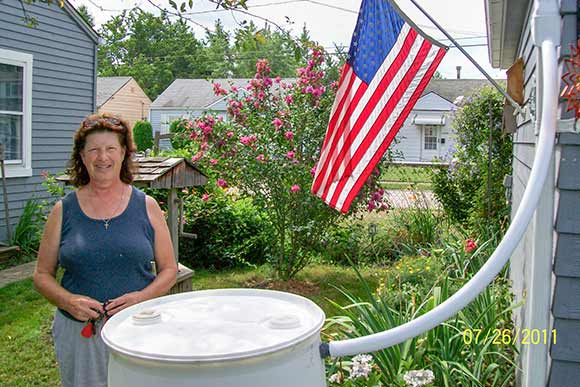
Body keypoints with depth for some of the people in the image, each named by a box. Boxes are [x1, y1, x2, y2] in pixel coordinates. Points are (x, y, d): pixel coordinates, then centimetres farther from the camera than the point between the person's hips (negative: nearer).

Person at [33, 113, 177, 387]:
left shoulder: (146, 206, 2)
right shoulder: (64, 210, 3)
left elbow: (169, 269, 5)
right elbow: (42, 275, 9)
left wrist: (141, 297, -12)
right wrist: (68, 301, -10)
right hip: (79, 331, 1)